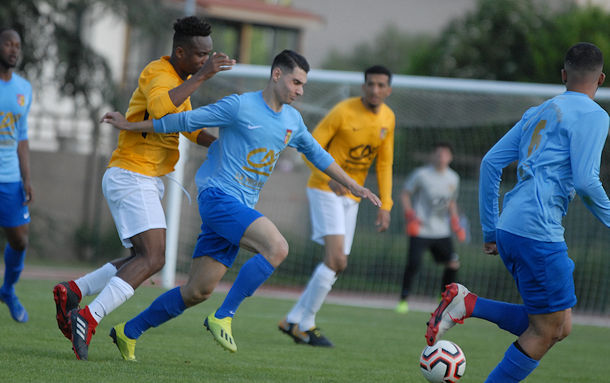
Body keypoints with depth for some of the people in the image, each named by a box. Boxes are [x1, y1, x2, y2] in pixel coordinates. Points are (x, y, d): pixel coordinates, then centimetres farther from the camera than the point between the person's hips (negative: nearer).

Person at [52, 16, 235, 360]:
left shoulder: (181, 79, 17)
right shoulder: (159, 74, -15)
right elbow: (160, 108, -38)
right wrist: (201, 77, -34)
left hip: (146, 183, 10)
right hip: (131, 177, -10)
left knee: (145, 259, 11)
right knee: (153, 258, -20)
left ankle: (73, 292, 12)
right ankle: (88, 318, -26)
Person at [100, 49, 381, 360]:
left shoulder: (292, 120, 14)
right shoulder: (240, 106, -9)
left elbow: (317, 155, 30)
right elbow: (185, 121, -4)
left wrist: (353, 186, 30)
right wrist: (131, 126, 0)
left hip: (240, 208, 8)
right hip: (218, 196, -8)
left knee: (199, 291, 5)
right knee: (277, 247, -26)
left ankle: (128, 332, 16)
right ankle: (223, 317, -19)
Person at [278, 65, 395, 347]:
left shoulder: (388, 118, 5)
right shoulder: (343, 112, -14)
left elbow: (384, 164, 13)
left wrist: (385, 206, 6)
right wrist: (329, 177, -31)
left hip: (351, 197, 7)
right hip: (324, 190, -7)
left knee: (336, 265, 4)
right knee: (336, 259, -18)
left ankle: (294, 321, 14)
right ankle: (306, 325, -8)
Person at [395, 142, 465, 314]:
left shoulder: (453, 178, 9)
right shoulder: (421, 174, -6)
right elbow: (405, 194, 1)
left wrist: (456, 223, 13)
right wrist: (410, 216, -11)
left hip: (442, 231, 5)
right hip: (420, 229, -5)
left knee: (453, 264, 0)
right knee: (414, 262, -17)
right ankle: (403, 300, -3)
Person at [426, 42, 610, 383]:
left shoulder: (538, 113, 21)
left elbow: (491, 162, 18)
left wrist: (490, 229, 22)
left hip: (509, 230, 8)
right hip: (538, 234, -8)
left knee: (560, 327, 11)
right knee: (546, 330, 0)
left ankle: (466, 304, 3)